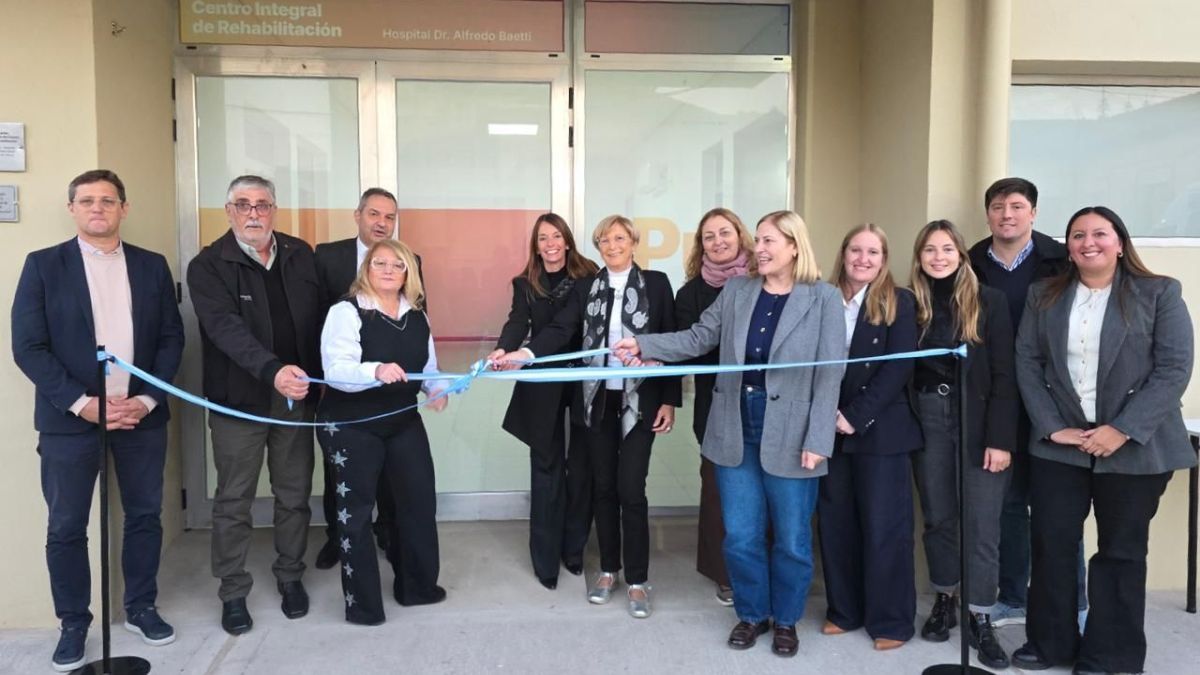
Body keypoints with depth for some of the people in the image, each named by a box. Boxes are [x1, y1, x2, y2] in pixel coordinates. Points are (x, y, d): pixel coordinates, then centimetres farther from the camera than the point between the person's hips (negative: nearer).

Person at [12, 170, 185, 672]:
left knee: (144, 516, 10)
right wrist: (81, 403, -15)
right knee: (65, 527, 5)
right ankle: (73, 625, 21)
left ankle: (140, 608, 27)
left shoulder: (152, 266, 7)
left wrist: (148, 399, -8)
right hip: (70, 419, -2)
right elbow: (28, 346, -6)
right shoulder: (43, 265, 0)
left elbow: (172, 338, 5)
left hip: (142, 415, 2)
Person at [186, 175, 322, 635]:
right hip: (239, 399, -3)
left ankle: (290, 577, 30)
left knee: (294, 495, 13)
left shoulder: (300, 255, 5)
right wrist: (272, 370, -38)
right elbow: (226, 328, -23)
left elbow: (321, 315, 7)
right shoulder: (208, 266, -9)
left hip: (296, 395, 3)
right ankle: (233, 592, 21)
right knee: (233, 502, 7)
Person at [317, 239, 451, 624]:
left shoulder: (417, 317, 7)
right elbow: (335, 370, -25)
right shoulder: (346, 312, -13)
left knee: (420, 500, 10)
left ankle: (417, 586, 29)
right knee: (356, 511, 4)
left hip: (404, 422, 6)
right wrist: (376, 371, -42)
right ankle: (361, 603, 17)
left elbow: (429, 367, 18)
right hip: (351, 426, -6)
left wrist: (437, 389, -3)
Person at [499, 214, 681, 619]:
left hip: (640, 400, -3)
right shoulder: (585, 288, 6)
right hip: (597, 400, 3)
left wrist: (669, 400, -6)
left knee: (631, 490, -4)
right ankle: (608, 570, 26)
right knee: (603, 488, 10)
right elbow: (560, 330, -9)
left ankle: (638, 580, 9)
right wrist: (525, 353, -28)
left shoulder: (656, 284, 0)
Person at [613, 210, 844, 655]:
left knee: (791, 538, 10)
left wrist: (817, 440, -15)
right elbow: (698, 339, 5)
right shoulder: (736, 291, 4)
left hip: (790, 438, -3)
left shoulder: (823, 298, -7)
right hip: (736, 432, 3)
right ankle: (752, 614, 32)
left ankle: (786, 620, 31)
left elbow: (830, 374, -10)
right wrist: (644, 344, -9)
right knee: (740, 535, 10)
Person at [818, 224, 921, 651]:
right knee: (836, 523, 10)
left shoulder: (899, 303, -1)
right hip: (831, 430, 3)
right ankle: (844, 610, 24)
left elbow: (899, 367, -10)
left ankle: (891, 620, 14)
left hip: (880, 430, -3)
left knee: (884, 526, 2)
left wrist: (856, 416, -15)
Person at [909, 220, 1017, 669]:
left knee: (981, 524, -1)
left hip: (978, 422, -2)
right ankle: (944, 601, 27)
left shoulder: (989, 301, -3)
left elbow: (1003, 375, -7)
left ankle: (980, 619, 10)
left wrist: (1000, 439, -12)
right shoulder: (912, 304, 3)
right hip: (927, 421, 3)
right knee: (937, 517, 12)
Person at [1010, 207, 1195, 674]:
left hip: (1134, 448, -2)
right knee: (1050, 546, 5)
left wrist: (1123, 430, -17)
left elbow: (1174, 369, -9)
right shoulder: (1044, 297, 8)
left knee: (1121, 552, 8)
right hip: (1058, 444, 3)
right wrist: (1051, 426, -8)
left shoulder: (1159, 293, -2)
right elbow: (1026, 363, 3)